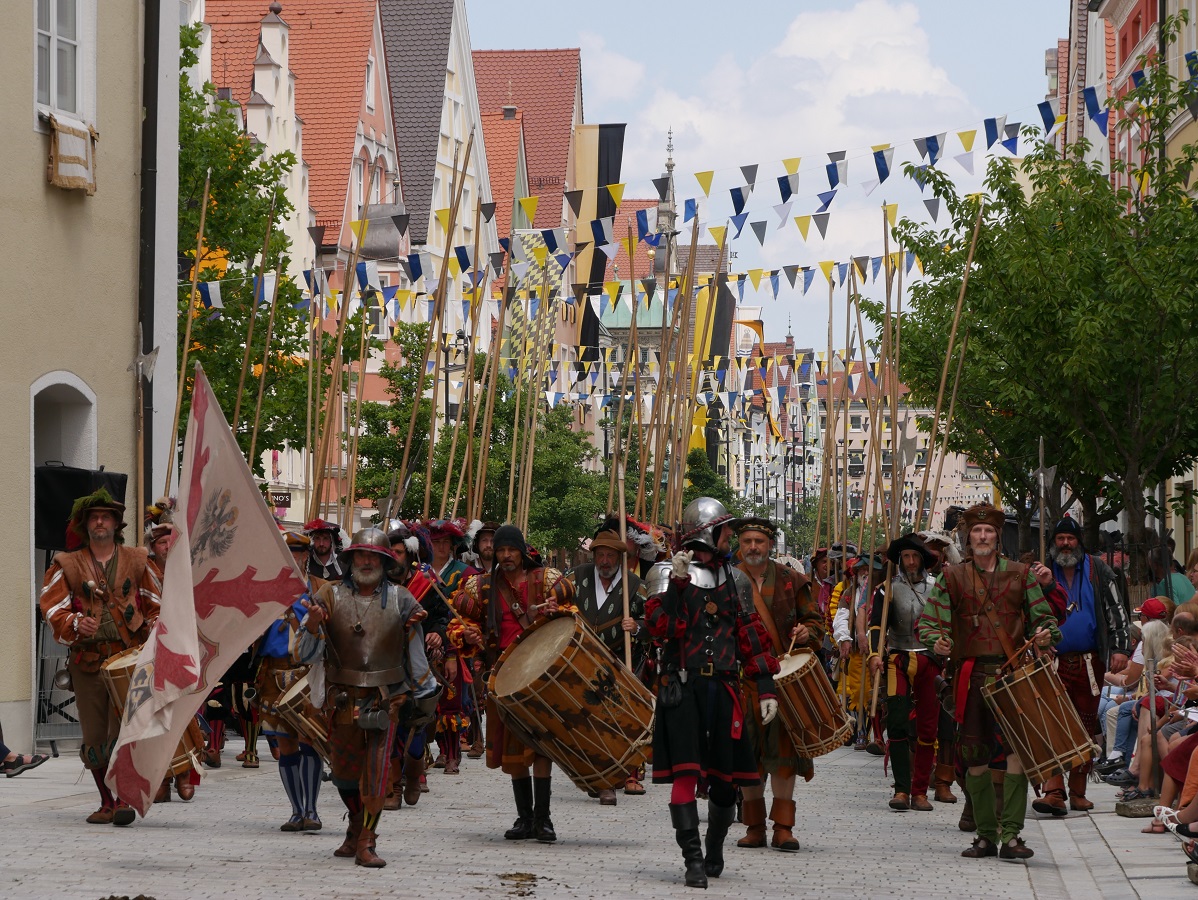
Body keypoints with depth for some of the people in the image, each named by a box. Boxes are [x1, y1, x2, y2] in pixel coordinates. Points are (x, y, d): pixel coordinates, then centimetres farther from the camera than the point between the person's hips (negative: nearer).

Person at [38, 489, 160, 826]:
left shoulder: (138, 561, 12)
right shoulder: (66, 566, 10)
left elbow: (157, 606, 14)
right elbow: (52, 608, 0)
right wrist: (75, 624, -21)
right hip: (87, 662, 2)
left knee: (123, 730, -14)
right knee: (94, 736, 4)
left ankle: (123, 799, -15)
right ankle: (106, 802, 16)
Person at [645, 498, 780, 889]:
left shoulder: (735, 579, 13)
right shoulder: (666, 574, 1)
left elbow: (751, 637, 14)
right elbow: (660, 628, -14)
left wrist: (766, 690, 8)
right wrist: (678, 582, -22)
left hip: (723, 687, 4)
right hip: (682, 686, -4)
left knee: (725, 776, 7)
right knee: (686, 772, -13)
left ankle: (714, 851, 28)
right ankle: (693, 860, -12)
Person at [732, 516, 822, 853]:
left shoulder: (790, 580, 8)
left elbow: (814, 618, 15)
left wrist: (806, 632, -6)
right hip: (743, 676, 0)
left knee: (784, 747, -5)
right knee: (747, 751, 2)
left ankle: (783, 828, 0)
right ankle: (755, 827, 12)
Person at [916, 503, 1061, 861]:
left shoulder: (1019, 575, 12)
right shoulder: (952, 577, 11)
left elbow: (1043, 616, 13)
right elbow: (928, 622, 6)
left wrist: (1046, 634, -10)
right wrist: (936, 641, -16)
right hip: (972, 677, 1)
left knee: (1018, 748, -14)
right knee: (975, 757, 4)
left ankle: (1011, 834, -12)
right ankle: (985, 835, 15)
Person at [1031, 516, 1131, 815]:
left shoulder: (1097, 570, 6)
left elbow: (1117, 610, 5)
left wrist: (1120, 648, -4)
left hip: (1090, 663, 1)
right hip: (1054, 663, -1)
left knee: (1086, 728, 5)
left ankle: (1078, 792, 13)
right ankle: (1053, 792, -19)